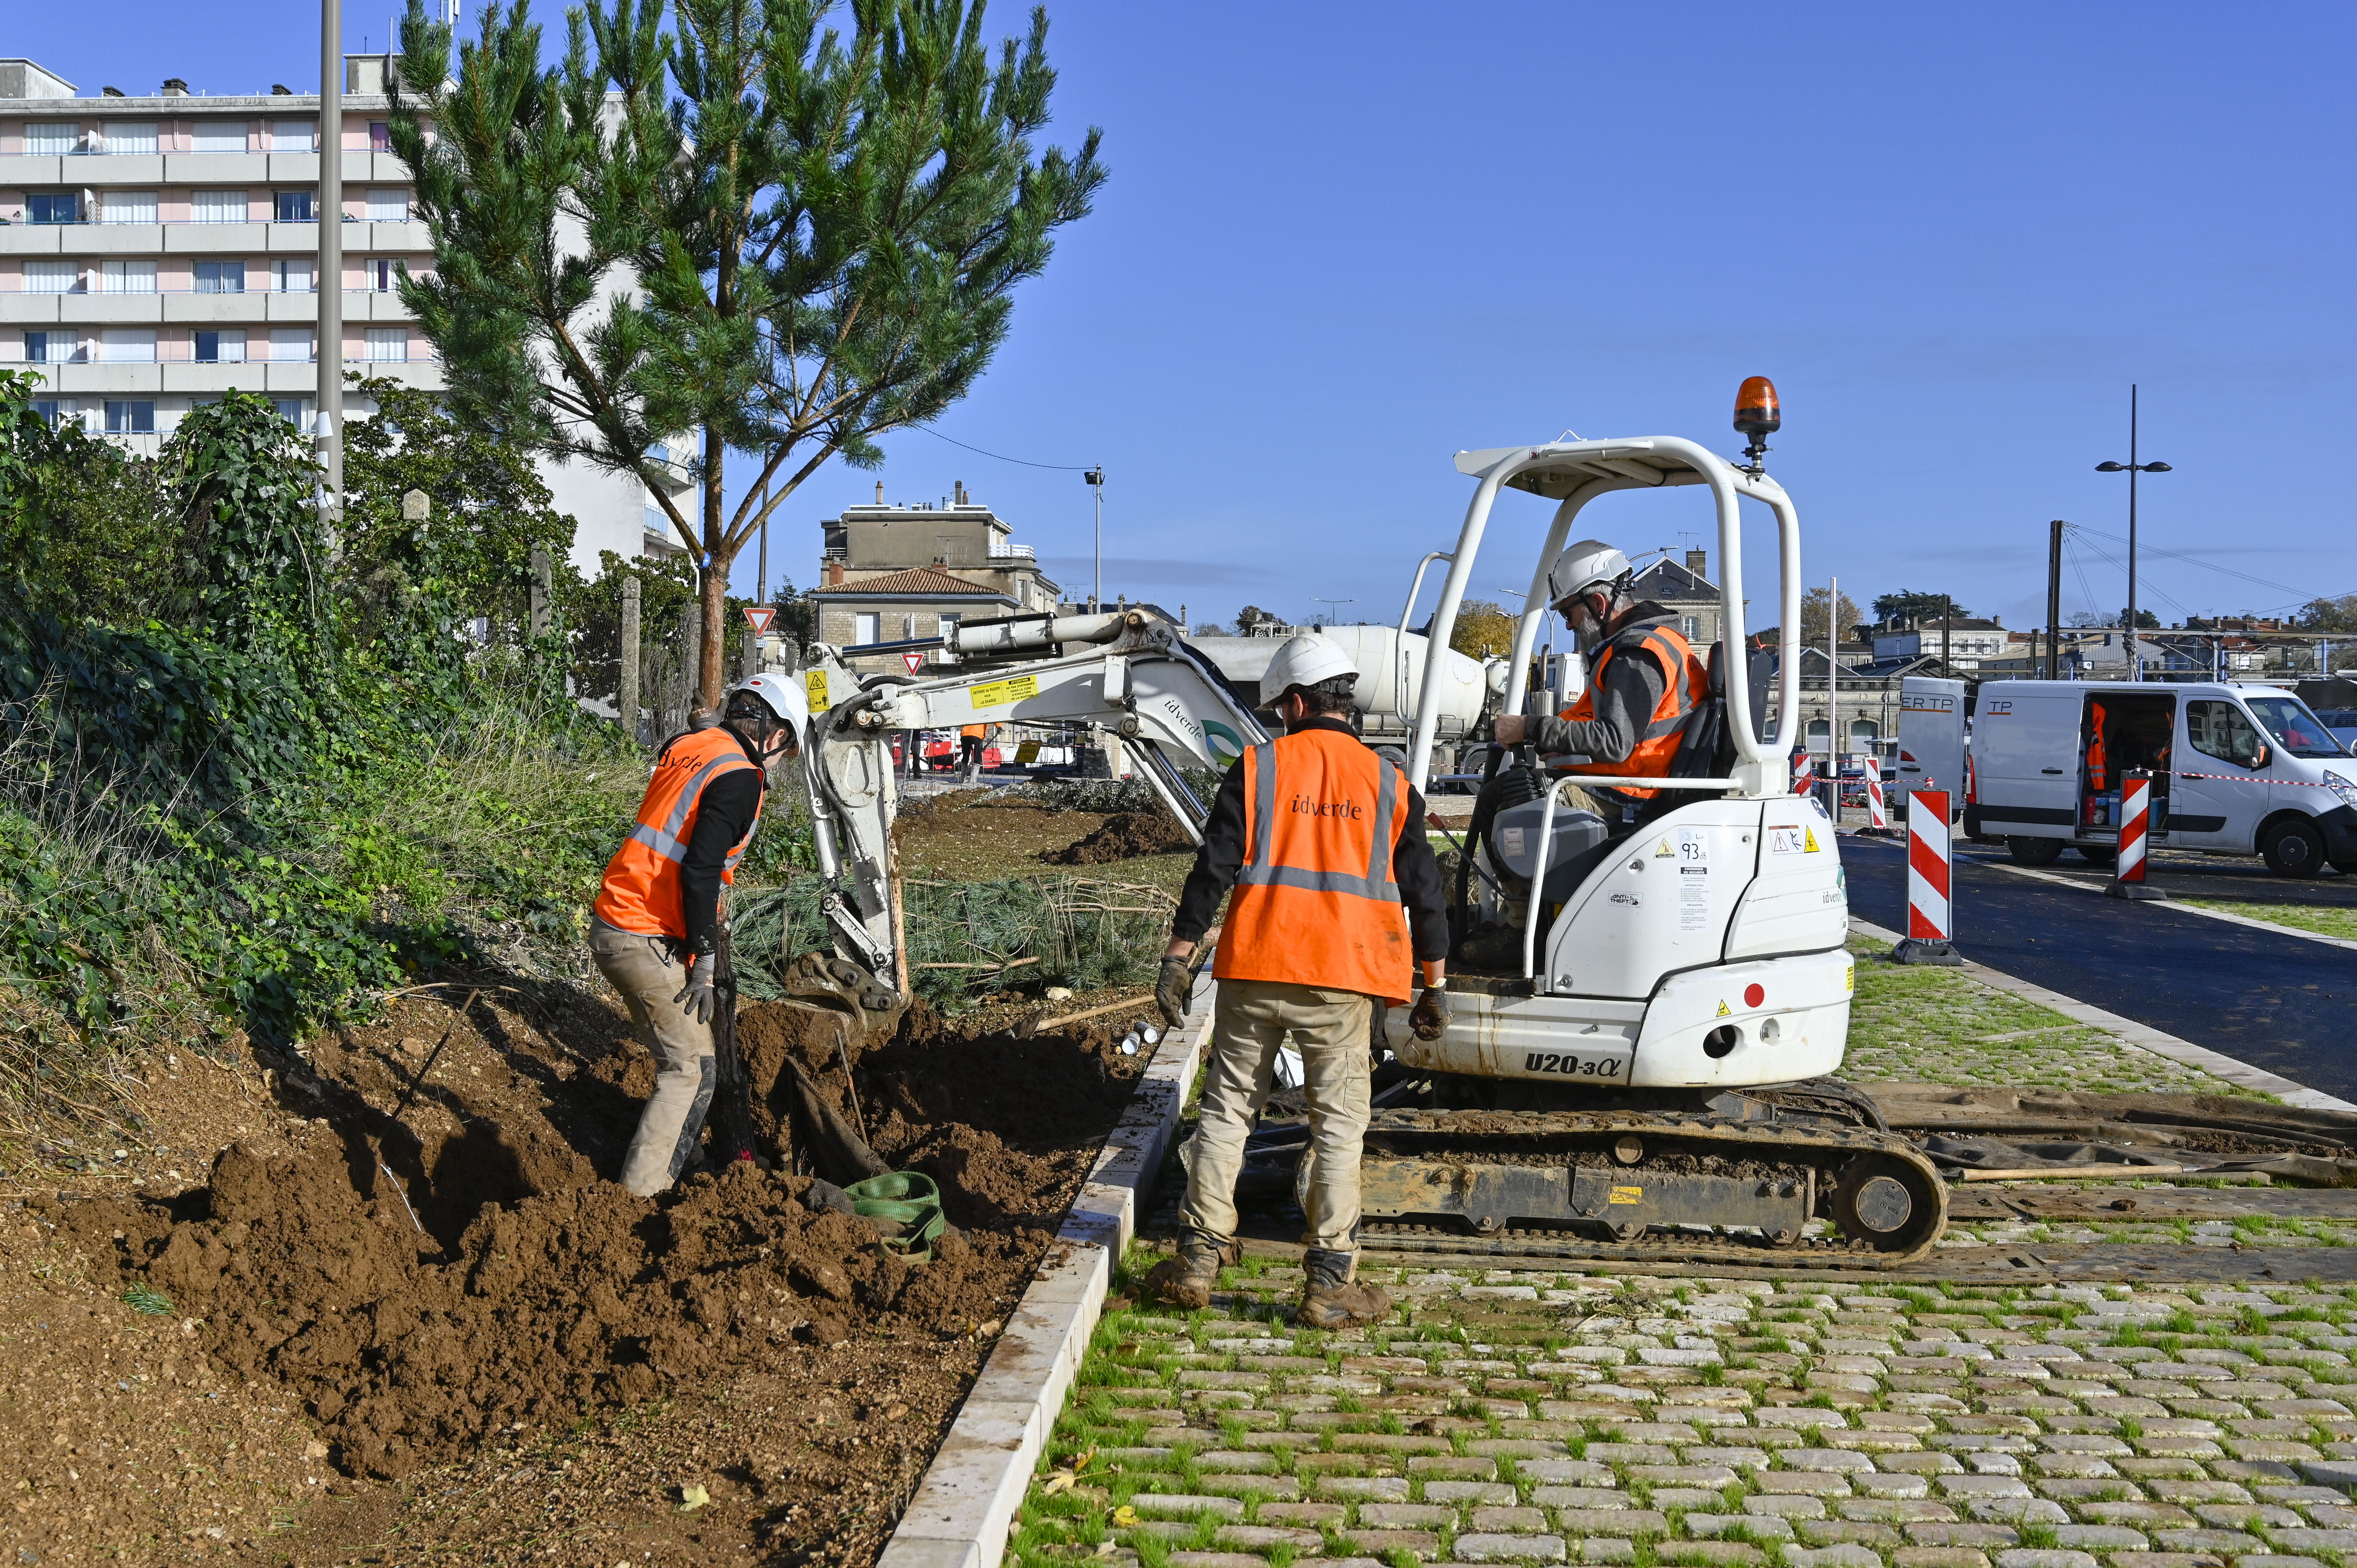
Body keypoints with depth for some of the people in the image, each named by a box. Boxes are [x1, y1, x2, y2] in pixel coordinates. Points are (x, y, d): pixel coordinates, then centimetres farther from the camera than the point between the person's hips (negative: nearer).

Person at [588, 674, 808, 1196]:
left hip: (610, 921, 9)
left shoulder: (686, 748, 10)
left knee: (679, 1051, 22)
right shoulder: (740, 777, -14)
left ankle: (677, 1153, 33)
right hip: (646, 942, -9)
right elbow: (700, 871, -22)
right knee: (692, 1070, -1)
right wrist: (705, 962, -16)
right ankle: (640, 1195, -3)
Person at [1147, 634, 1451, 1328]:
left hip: (1253, 972, 0)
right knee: (1339, 1124, 7)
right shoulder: (1388, 784, 6)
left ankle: (1198, 1259, 15)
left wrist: (1177, 959, 2)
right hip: (1341, 982, 0)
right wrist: (1435, 985, 14)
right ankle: (1330, 1284, 7)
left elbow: (1211, 871, -3)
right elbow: (1423, 892, 7)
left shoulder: (1257, 768, 0)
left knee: (1226, 1111, 12)